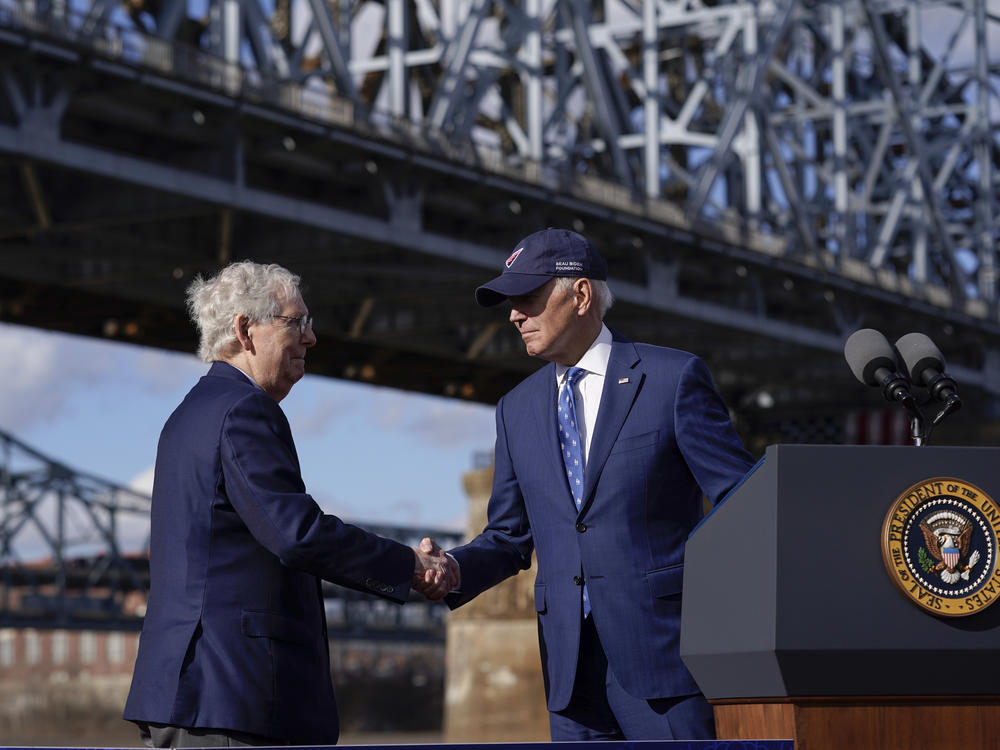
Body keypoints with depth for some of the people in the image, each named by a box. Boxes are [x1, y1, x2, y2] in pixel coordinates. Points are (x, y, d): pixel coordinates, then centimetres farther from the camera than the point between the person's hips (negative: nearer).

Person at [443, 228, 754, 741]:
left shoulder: (673, 378, -1)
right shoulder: (518, 410, 15)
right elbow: (510, 537, 18)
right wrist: (452, 570, -3)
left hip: (662, 654, -5)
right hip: (571, 666, 5)